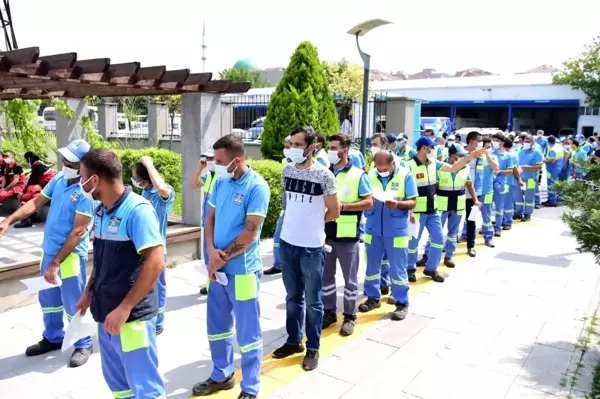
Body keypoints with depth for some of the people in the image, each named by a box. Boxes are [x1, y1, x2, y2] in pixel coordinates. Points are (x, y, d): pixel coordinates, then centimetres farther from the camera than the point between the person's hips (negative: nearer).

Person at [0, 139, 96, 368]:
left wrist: (56, 263, -21)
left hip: (71, 255, -8)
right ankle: (52, 338, 40)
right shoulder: (59, 179, 2)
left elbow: (77, 232, -22)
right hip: (49, 250, 8)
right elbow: (36, 202, 8)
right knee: (48, 299, 21)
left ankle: (83, 345, 23)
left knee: (73, 304, 4)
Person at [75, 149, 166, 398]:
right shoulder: (101, 211, 7)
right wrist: (89, 292, 15)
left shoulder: (137, 210, -18)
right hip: (105, 313, 8)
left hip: (132, 316, -8)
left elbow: (155, 263, -23)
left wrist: (124, 308, -22)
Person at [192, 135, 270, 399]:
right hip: (217, 267, 7)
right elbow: (211, 218, 8)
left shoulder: (257, 187, -16)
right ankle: (222, 375, 40)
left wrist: (223, 258, -12)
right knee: (216, 325, 19)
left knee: (247, 332, 7)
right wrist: (212, 251, -8)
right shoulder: (221, 182, 5)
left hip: (242, 270, -7)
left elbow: (250, 232, -18)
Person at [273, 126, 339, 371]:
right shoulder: (287, 170, 3)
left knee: (312, 301, 9)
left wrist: (313, 223, 8)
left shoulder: (323, 175, -12)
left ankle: (313, 348, 24)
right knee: (293, 297, 18)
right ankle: (294, 341, 34)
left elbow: (334, 212, -4)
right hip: (287, 242, 5)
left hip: (312, 246, -5)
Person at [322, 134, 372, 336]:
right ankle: (329, 312, 28)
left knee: (350, 278, 8)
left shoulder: (358, 175, -4)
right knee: (326, 275, 13)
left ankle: (350, 316, 22)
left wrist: (342, 206, -17)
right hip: (325, 233, 4)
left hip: (347, 235, -4)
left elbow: (368, 202, -7)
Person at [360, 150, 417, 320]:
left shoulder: (406, 175, -6)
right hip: (373, 229, 3)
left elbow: (413, 202, -6)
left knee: (397, 269, 5)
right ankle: (373, 297, 28)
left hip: (396, 230, -3)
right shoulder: (370, 175, 1)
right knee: (372, 266, 13)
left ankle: (402, 303, 18)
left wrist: (397, 204, -25)